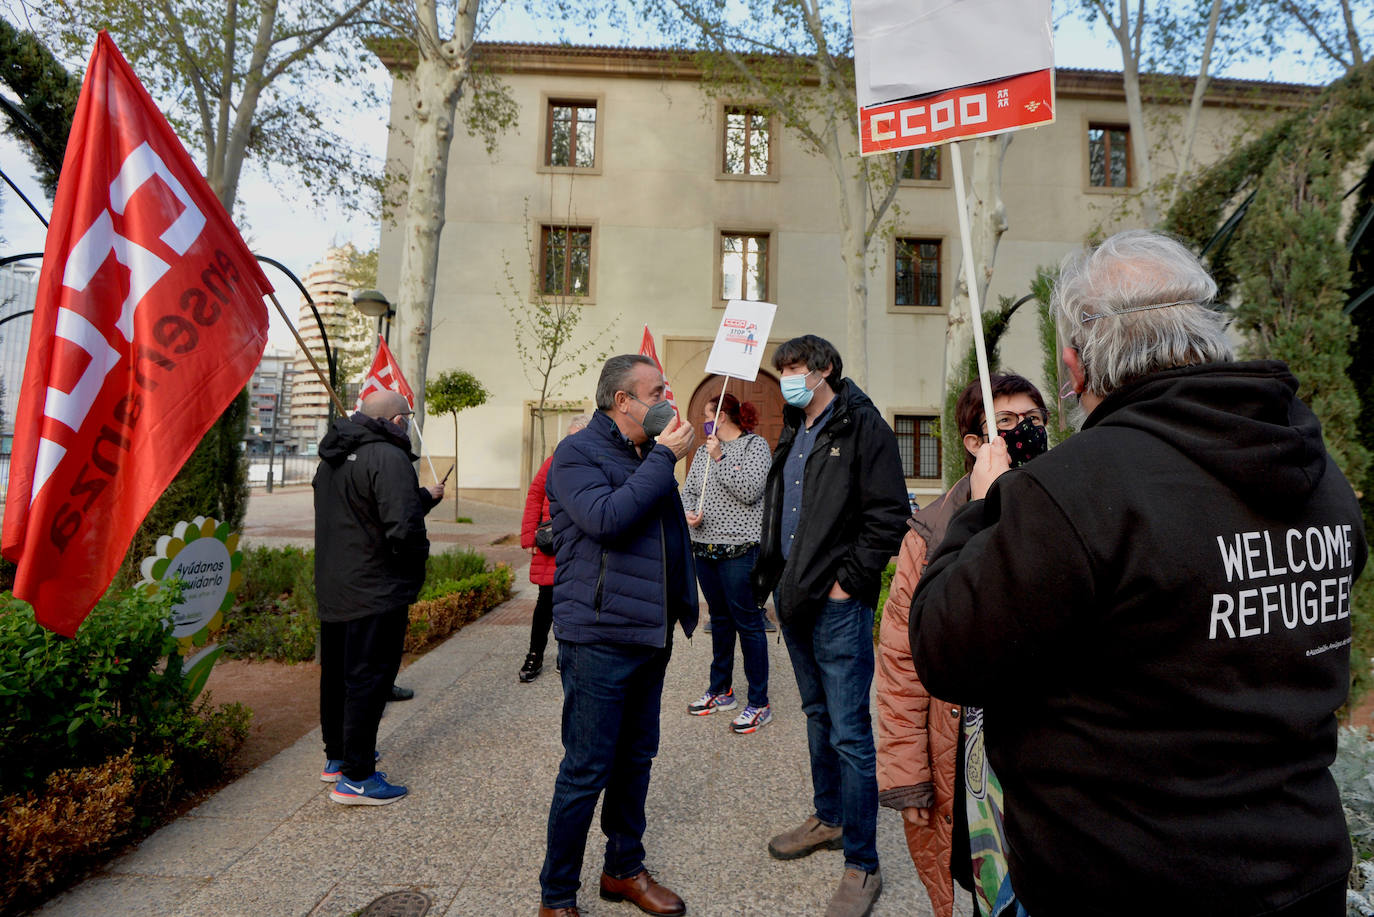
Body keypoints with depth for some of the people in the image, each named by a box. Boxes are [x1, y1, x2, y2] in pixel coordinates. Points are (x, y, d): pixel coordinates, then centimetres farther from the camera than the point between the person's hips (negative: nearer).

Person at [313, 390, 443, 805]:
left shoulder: (331, 457, 12)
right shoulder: (388, 456, -19)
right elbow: (403, 528, -28)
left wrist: (425, 497, 26)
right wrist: (414, 578, -10)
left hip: (332, 591, 10)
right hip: (375, 593, -10)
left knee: (336, 674, 20)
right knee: (368, 680, 0)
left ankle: (336, 756, 37)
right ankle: (355, 777, 10)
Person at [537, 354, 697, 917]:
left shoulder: (649, 455, 14)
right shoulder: (578, 453, -10)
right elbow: (605, 517, -27)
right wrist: (665, 459, -20)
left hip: (649, 636, 8)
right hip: (598, 638, -8)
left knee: (635, 759, 19)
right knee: (586, 770, 3)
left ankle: (624, 869, 37)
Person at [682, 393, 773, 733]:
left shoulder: (755, 445, -5)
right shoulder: (704, 451, 15)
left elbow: (750, 491, -16)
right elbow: (688, 489, 17)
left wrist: (719, 458, -16)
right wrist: (688, 512, -3)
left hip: (740, 550, -7)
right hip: (705, 548, 7)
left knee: (748, 623, -1)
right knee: (719, 619, 17)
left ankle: (759, 704, 10)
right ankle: (720, 691, 30)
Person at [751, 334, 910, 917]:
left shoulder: (861, 426, -10)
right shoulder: (792, 436, 15)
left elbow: (889, 516, -15)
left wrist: (848, 580, -16)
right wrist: (771, 573, 13)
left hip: (838, 604, -8)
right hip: (793, 597, 8)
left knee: (850, 733, 0)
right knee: (818, 716, 21)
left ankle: (862, 864, 16)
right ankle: (828, 818, 39)